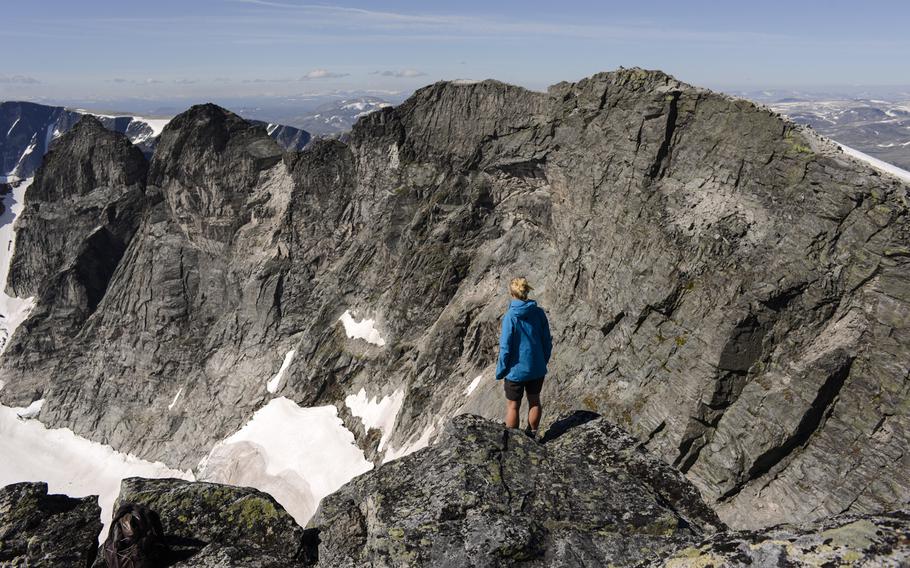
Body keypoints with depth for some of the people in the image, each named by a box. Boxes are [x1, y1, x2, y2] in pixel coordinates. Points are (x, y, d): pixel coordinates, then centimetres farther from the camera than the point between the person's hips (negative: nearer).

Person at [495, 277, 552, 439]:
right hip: (537, 369, 4)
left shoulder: (510, 316, -20)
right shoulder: (539, 313, -8)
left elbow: (505, 348, -17)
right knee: (534, 401, 22)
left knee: (512, 406, 13)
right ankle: (532, 435, 36)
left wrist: (501, 372, -5)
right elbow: (547, 341, 1)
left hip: (516, 370, -4)